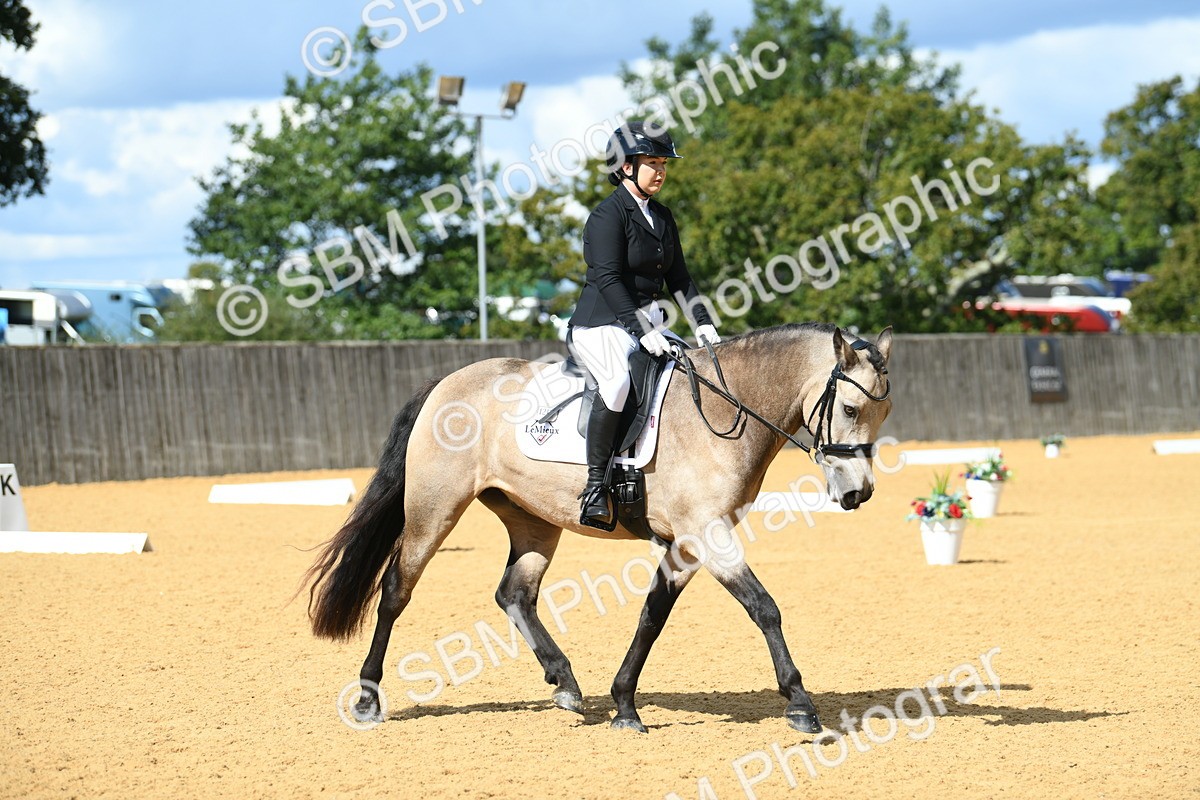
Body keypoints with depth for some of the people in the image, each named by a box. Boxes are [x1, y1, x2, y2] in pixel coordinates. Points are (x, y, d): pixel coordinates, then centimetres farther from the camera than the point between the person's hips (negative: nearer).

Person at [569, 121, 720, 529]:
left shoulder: (662, 217, 15)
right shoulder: (608, 214, -10)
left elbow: (679, 277, 16)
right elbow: (608, 279, -20)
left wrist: (703, 325, 2)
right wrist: (642, 331, -28)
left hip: (648, 323, 9)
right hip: (603, 325, -9)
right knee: (618, 380, -36)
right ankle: (596, 484, -31)